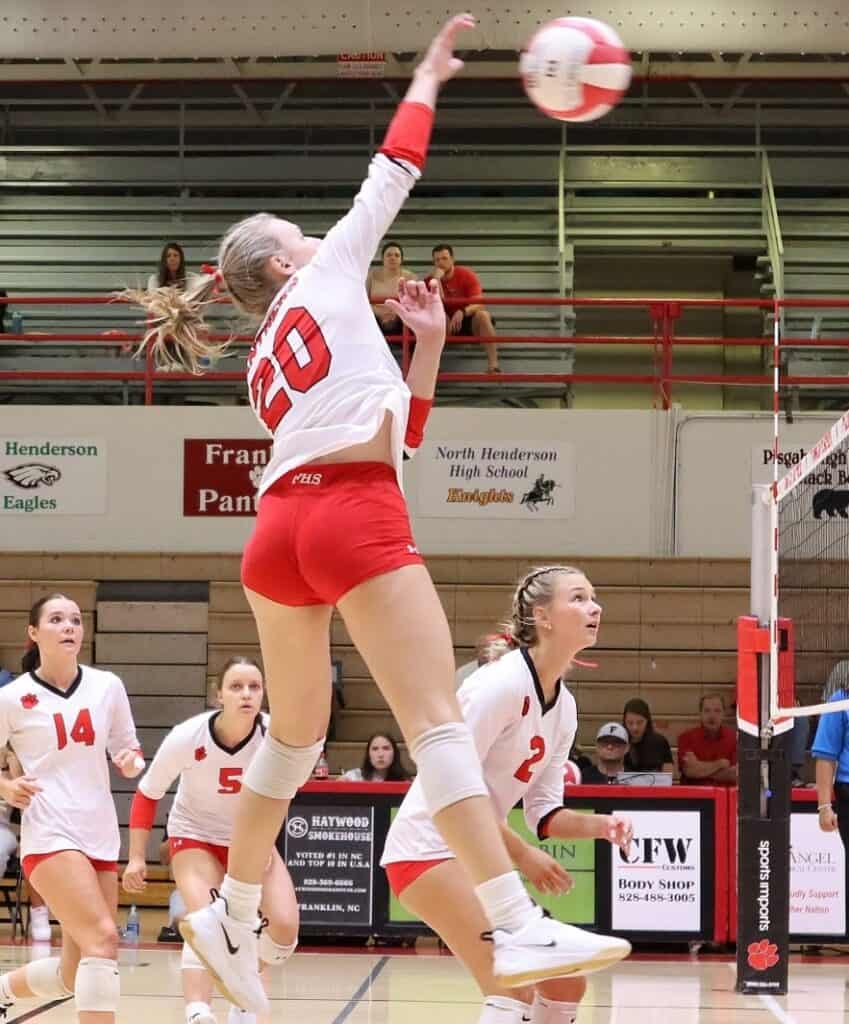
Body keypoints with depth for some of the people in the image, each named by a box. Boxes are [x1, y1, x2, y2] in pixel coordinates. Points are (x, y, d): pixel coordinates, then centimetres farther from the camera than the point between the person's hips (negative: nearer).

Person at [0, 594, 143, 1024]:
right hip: (51, 836, -5)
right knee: (102, 939, -23)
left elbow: (127, 750, 16)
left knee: (74, 974, 9)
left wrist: (132, 762, -6)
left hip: (101, 837, 5)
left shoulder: (107, 686, 5)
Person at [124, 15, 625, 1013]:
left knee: (293, 736, 20)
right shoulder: (327, 275, 11)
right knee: (439, 722, -14)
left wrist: (427, 340, 25)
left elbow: (397, 433, 28)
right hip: (354, 518, -8)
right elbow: (390, 176, 15)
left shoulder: (264, 362, 27)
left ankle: (230, 915, 25)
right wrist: (426, 79, 27)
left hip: (279, 530, 8)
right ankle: (518, 929, -21)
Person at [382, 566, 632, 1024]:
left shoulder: (564, 707, 7)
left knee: (566, 985, 7)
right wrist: (521, 854, -19)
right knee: (514, 987, -21)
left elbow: (544, 812, 10)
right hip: (429, 847, -9)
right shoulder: (504, 682, -18)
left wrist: (598, 825, -8)